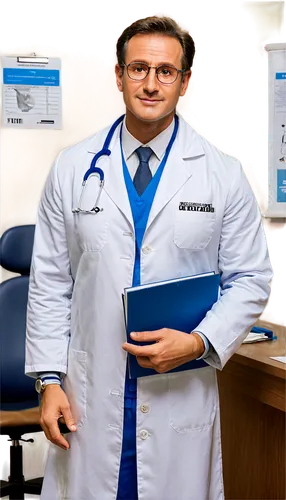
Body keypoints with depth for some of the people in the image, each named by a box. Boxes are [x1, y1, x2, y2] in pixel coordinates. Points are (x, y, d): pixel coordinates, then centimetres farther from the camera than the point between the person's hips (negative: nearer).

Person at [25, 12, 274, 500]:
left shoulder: (224, 174, -1)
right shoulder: (72, 168, 3)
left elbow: (250, 280, 2)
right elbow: (49, 283, 4)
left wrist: (198, 343, -13)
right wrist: (49, 379, 0)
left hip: (183, 397, 0)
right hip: (90, 396, 1)